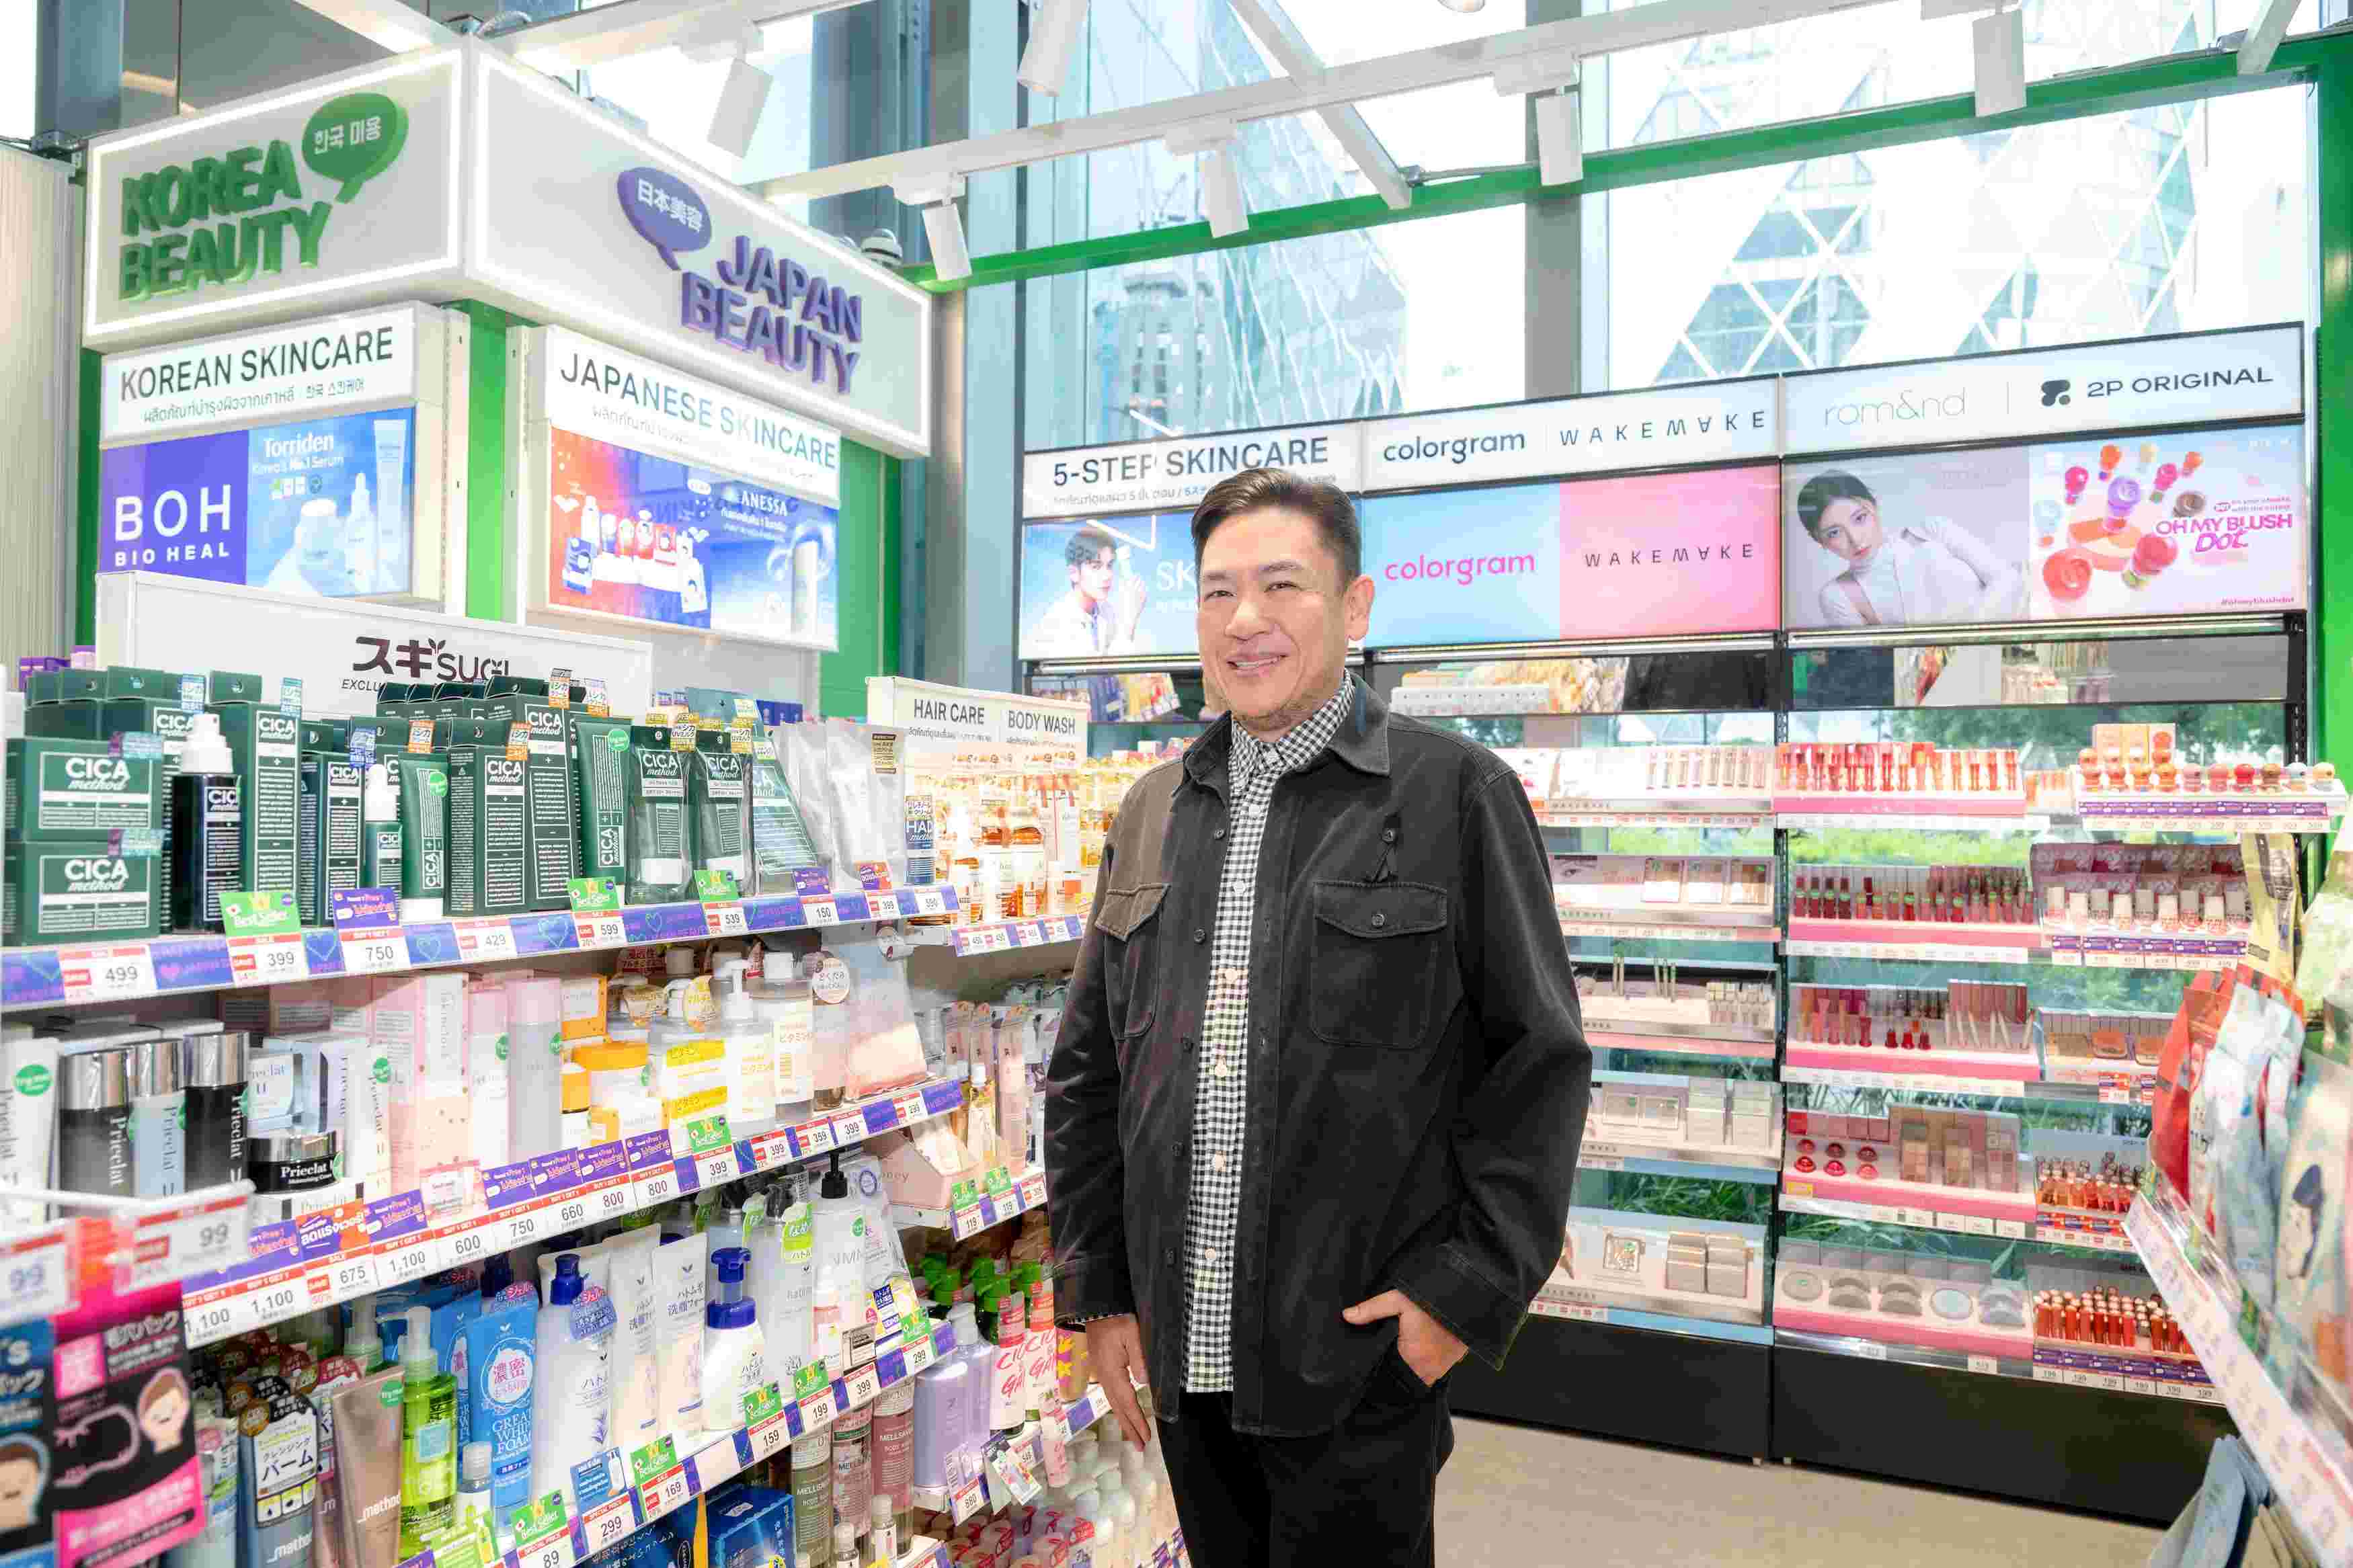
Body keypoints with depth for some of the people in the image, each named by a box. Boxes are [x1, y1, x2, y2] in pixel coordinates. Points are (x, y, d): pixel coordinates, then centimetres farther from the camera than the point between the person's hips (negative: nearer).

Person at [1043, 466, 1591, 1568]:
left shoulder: (1456, 794, -7)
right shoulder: (1153, 812, 8)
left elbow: (1539, 1060, -6)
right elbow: (1087, 1070, 11)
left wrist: (1470, 1289, -11)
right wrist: (1097, 1289, 7)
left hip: (1361, 1359, -4)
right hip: (1184, 1355, 5)